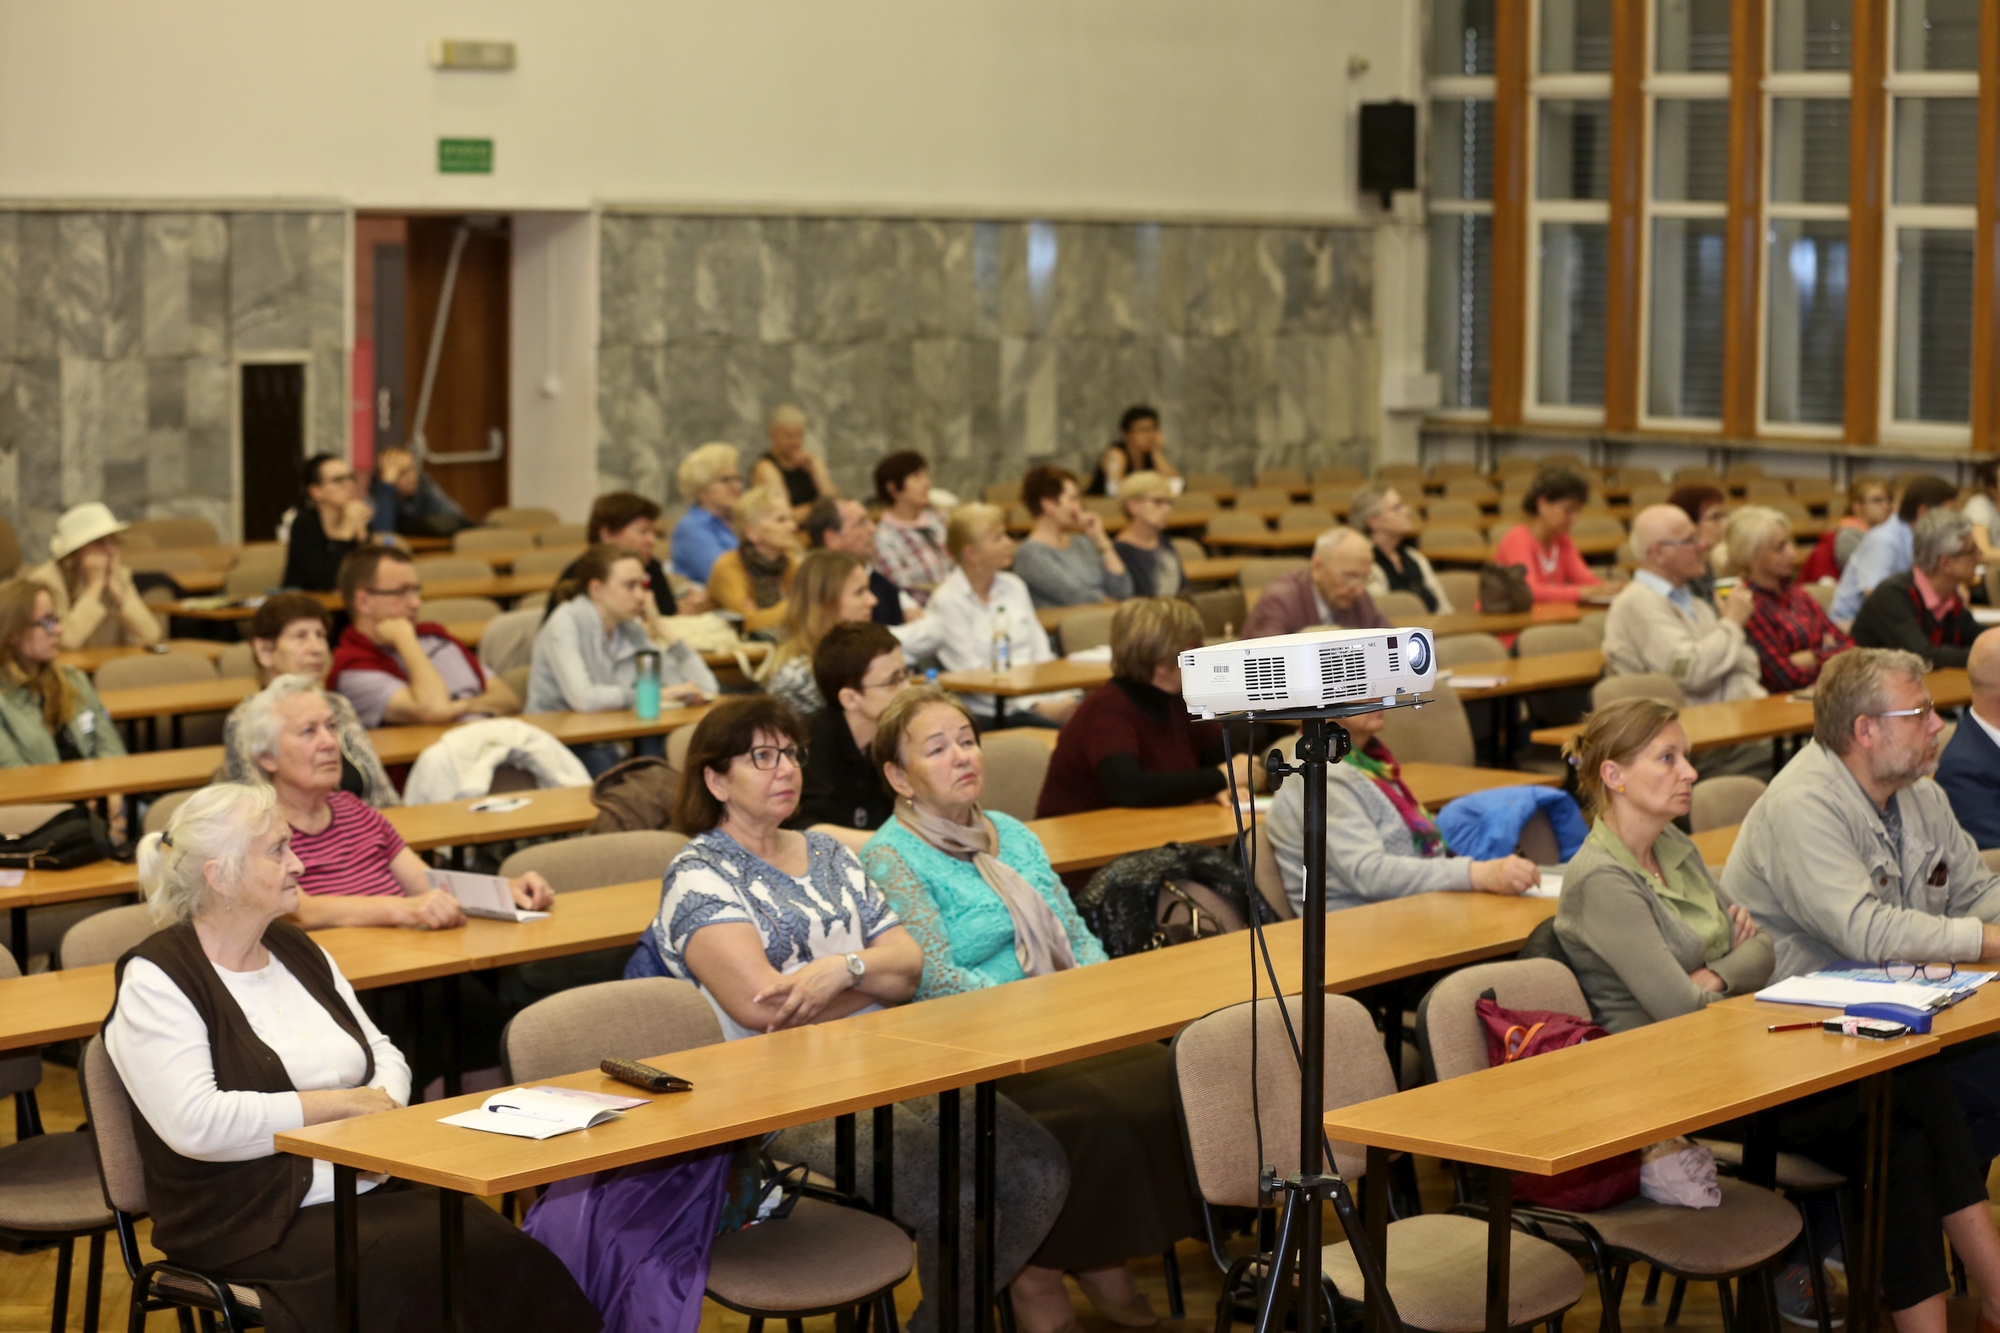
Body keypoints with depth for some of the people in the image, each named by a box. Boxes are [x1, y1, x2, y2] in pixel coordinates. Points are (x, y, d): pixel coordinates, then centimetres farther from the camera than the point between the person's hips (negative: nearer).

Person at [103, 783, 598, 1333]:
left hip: (373, 1189, 6)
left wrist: (383, 1111, -3)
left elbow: (383, 1054, 21)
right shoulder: (157, 980, -7)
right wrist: (342, 1105, -13)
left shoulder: (295, 949, 16)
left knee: (500, 1252, -22)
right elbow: (194, 1123, -19)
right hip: (256, 1229, -6)